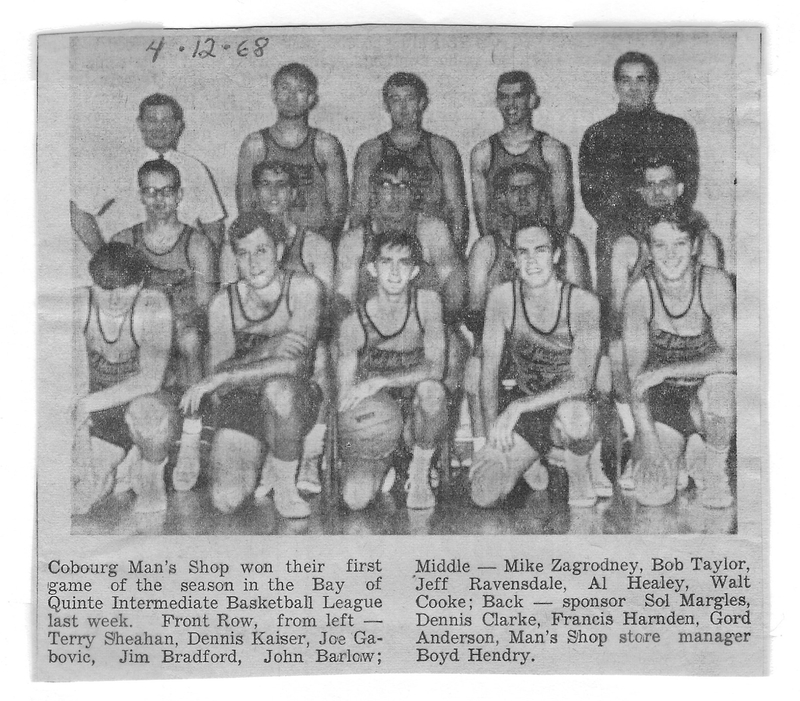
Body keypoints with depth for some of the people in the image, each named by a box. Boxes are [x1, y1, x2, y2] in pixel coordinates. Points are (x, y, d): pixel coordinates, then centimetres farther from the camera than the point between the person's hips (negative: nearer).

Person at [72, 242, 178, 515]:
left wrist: (88, 404, -34)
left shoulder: (154, 307, -22)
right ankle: (123, 466, 17)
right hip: (98, 420, 2)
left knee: (146, 409, -39)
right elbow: (77, 381, -19)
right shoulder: (79, 306, -16)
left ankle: (152, 480, -9)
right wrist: (82, 449, -27)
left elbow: (150, 380, -30)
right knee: (75, 502, -14)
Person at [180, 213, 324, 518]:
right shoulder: (224, 303, -3)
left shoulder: (304, 288, -12)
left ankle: (284, 481, -11)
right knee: (226, 501, -20)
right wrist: (266, 350, -29)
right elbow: (219, 373, -11)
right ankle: (260, 464, 16)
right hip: (241, 405, 2)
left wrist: (224, 376, -25)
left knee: (278, 387, -39)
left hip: (297, 401, -2)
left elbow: (295, 363, -23)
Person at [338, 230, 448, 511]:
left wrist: (379, 382, -32)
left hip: (416, 412, 0)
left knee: (431, 389, -36)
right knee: (356, 498, -22)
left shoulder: (427, 302, -12)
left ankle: (420, 474, -8)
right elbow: (345, 398, -6)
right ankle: (379, 466, 18)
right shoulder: (354, 325, -13)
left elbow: (435, 367, -23)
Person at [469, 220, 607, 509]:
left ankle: (580, 475, -7)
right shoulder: (502, 297, -9)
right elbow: (489, 372, -3)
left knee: (573, 414, -41)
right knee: (483, 495, -21)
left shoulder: (583, 303, -15)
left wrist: (518, 406, -31)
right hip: (521, 419, 2)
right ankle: (530, 460, 12)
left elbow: (581, 382, -22)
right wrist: (493, 426, -17)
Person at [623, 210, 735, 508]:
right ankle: (681, 451, 18)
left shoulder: (715, 283, -17)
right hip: (662, 399, 1)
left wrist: (665, 370, -32)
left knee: (720, 383, -38)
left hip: (705, 393, 0)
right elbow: (636, 374, -16)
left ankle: (716, 464, -7)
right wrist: (648, 442, -24)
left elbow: (728, 357, -25)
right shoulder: (640, 292, -15)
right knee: (652, 495, -17)